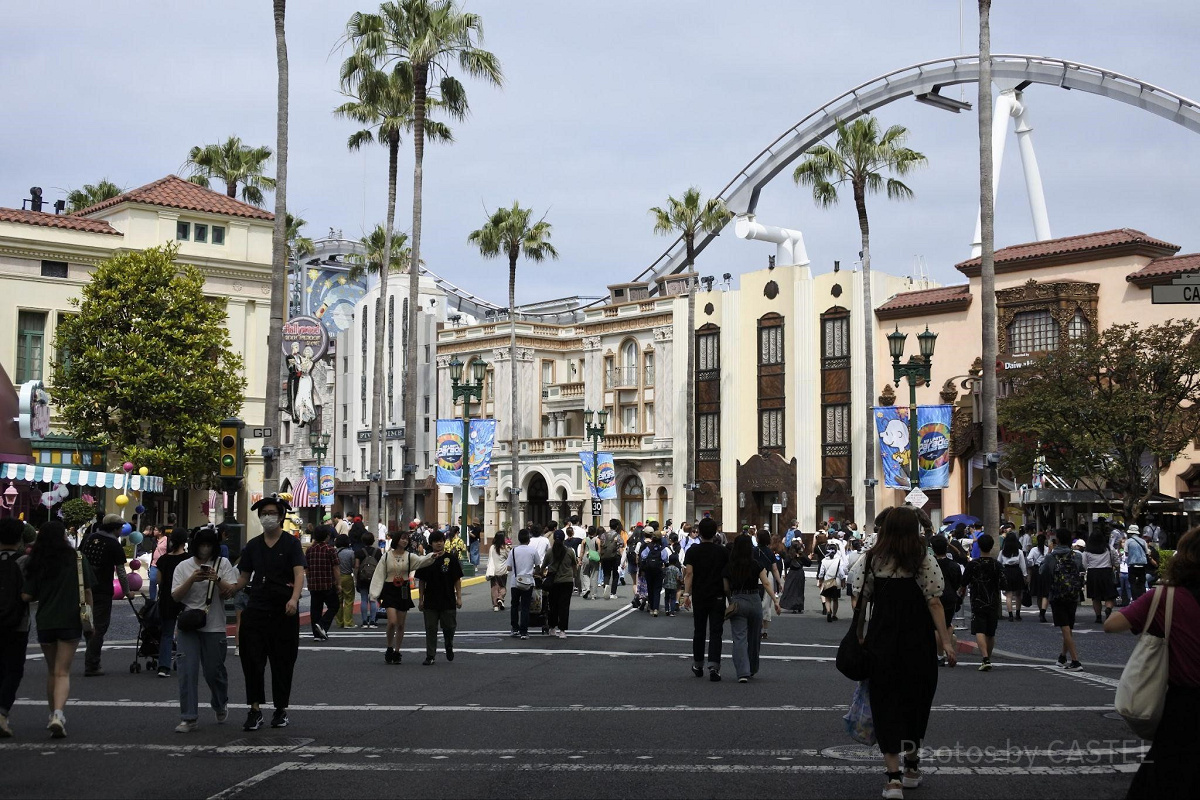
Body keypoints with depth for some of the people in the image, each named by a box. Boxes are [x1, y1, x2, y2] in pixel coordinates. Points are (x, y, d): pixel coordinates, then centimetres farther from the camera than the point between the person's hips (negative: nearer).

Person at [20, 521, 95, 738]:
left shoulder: (35, 562, -1)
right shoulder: (77, 558, -3)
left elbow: (26, 596, -5)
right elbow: (87, 590, -2)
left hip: (44, 622, 2)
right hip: (71, 621, -2)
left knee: (51, 670, 19)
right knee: (63, 672, -1)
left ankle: (54, 714, 27)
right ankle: (58, 714, -20)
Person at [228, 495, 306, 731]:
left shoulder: (291, 543, -1)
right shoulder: (253, 545, 12)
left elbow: (299, 574, -12)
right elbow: (243, 578, 15)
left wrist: (294, 599, -29)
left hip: (284, 611, -3)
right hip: (256, 609, 3)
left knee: (283, 661, 4)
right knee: (252, 659, -3)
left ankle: (281, 709, 16)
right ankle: (255, 709, 3)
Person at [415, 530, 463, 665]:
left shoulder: (451, 558, -2)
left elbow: (457, 579, 0)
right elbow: (422, 581, 7)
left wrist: (459, 597, -4)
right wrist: (421, 599, 5)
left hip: (448, 600, -1)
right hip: (430, 601, 1)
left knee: (449, 627, 8)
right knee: (430, 629, 3)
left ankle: (449, 647, 36)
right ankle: (430, 656, 8)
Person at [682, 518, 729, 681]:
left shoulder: (693, 551, -2)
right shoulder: (723, 552, 1)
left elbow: (689, 572, -12)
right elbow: (727, 575, 6)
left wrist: (686, 594, -12)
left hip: (699, 596, 0)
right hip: (718, 597, 0)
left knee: (699, 632, 13)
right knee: (715, 632, -2)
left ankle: (698, 666, 25)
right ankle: (714, 666, -16)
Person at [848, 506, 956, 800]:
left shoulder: (871, 560, 1)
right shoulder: (925, 561, -4)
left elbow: (859, 601, 0)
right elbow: (934, 603, -8)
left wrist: (858, 636, 12)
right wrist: (946, 642, -5)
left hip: (881, 643, 0)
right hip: (918, 643, 0)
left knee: (886, 703, 4)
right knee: (916, 701, 16)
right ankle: (911, 766, 32)